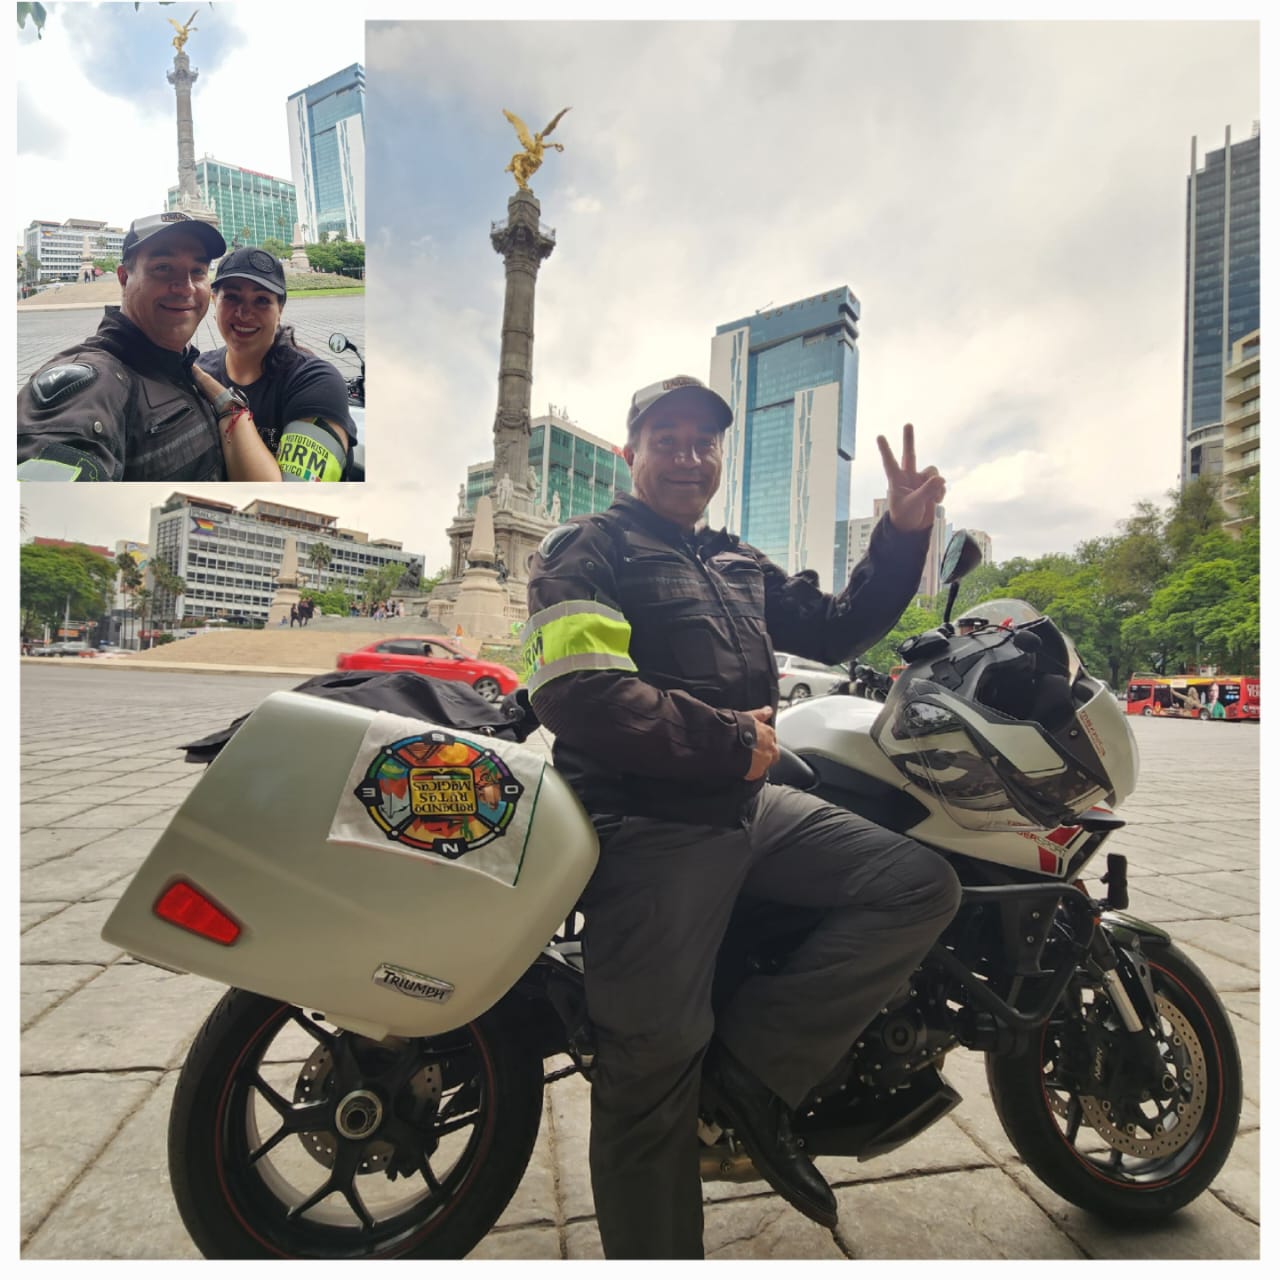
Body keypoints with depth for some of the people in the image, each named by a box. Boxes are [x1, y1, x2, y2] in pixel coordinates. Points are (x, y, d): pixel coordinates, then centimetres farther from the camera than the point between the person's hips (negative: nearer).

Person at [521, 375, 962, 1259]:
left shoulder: (740, 566, 22)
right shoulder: (588, 550, -1)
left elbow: (837, 630, 24)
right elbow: (578, 696, -15)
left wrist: (903, 533, 11)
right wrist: (732, 741, -11)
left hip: (752, 806, 7)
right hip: (652, 823, -7)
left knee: (923, 886, -4)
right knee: (656, 1065, -5)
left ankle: (757, 1062, -3)